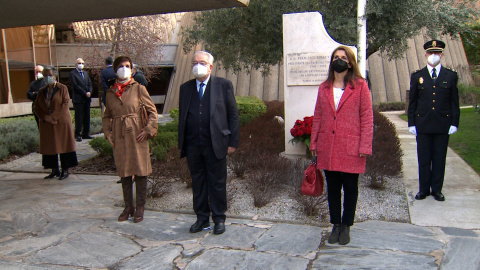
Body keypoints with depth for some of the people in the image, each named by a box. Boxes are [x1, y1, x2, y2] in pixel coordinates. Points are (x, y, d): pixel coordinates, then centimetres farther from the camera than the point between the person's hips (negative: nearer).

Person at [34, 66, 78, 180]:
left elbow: (65, 104, -9)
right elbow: (36, 106, 8)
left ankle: (65, 170, 3)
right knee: (49, 146, 4)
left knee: (63, 144, -3)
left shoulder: (62, 88, 0)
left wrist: (53, 117, -15)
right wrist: (45, 117, -9)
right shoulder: (42, 91, 13)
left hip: (61, 122, -4)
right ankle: (54, 170, 12)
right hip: (46, 124, 4)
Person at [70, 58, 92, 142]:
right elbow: (75, 86, -11)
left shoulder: (85, 73, 19)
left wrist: (89, 92, -4)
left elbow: (89, 83, 15)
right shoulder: (73, 73, -3)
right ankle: (78, 134, 1)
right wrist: (85, 93, -13)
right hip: (78, 99, -7)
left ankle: (85, 133, 14)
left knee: (87, 117, 8)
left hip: (87, 98, 7)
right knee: (79, 117, -5)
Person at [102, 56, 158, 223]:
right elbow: (107, 116, 19)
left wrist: (148, 130, -10)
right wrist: (107, 132, 5)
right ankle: (128, 207, 24)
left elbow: (152, 110, -1)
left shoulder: (138, 88, -2)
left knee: (140, 172, 2)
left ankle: (140, 208, 16)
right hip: (119, 136, 3)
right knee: (124, 173, 10)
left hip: (136, 135, -3)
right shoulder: (110, 92, 9)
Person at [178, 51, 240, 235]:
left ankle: (219, 219, 22)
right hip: (192, 145, 4)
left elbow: (233, 115, 0)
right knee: (198, 183, 13)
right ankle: (202, 218, 27)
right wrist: (182, 143, 7)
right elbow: (182, 117, 13)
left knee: (217, 183, 6)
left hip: (215, 144, -3)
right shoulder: (185, 88, 12)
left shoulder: (223, 85, 1)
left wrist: (232, 142, -5)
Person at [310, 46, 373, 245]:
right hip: (328, 148, 4)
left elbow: (367, 117, -4)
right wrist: (314, 143, 8)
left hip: (350, 148, -3)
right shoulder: (324, 88, 10)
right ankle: (336, 225, 25)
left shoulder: (360, 86, -2)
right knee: (332, 188, 11)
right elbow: (317, 117, 12)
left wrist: (365, 146, -9)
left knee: (350, 188, 8)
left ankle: (346, 226, 24)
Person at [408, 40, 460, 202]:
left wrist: (454, 123, 0)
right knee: (423, 159, 6)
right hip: (423, 125, 0)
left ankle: (437, 189, 18)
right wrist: (411, 123, 1)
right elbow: (412, 102, 6)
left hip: (443, 125, 0)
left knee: (439, 158, 6)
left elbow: (454, 102, 6)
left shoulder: (451, 76, 6)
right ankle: (424, 189, 17)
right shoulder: (417, 76, 6)